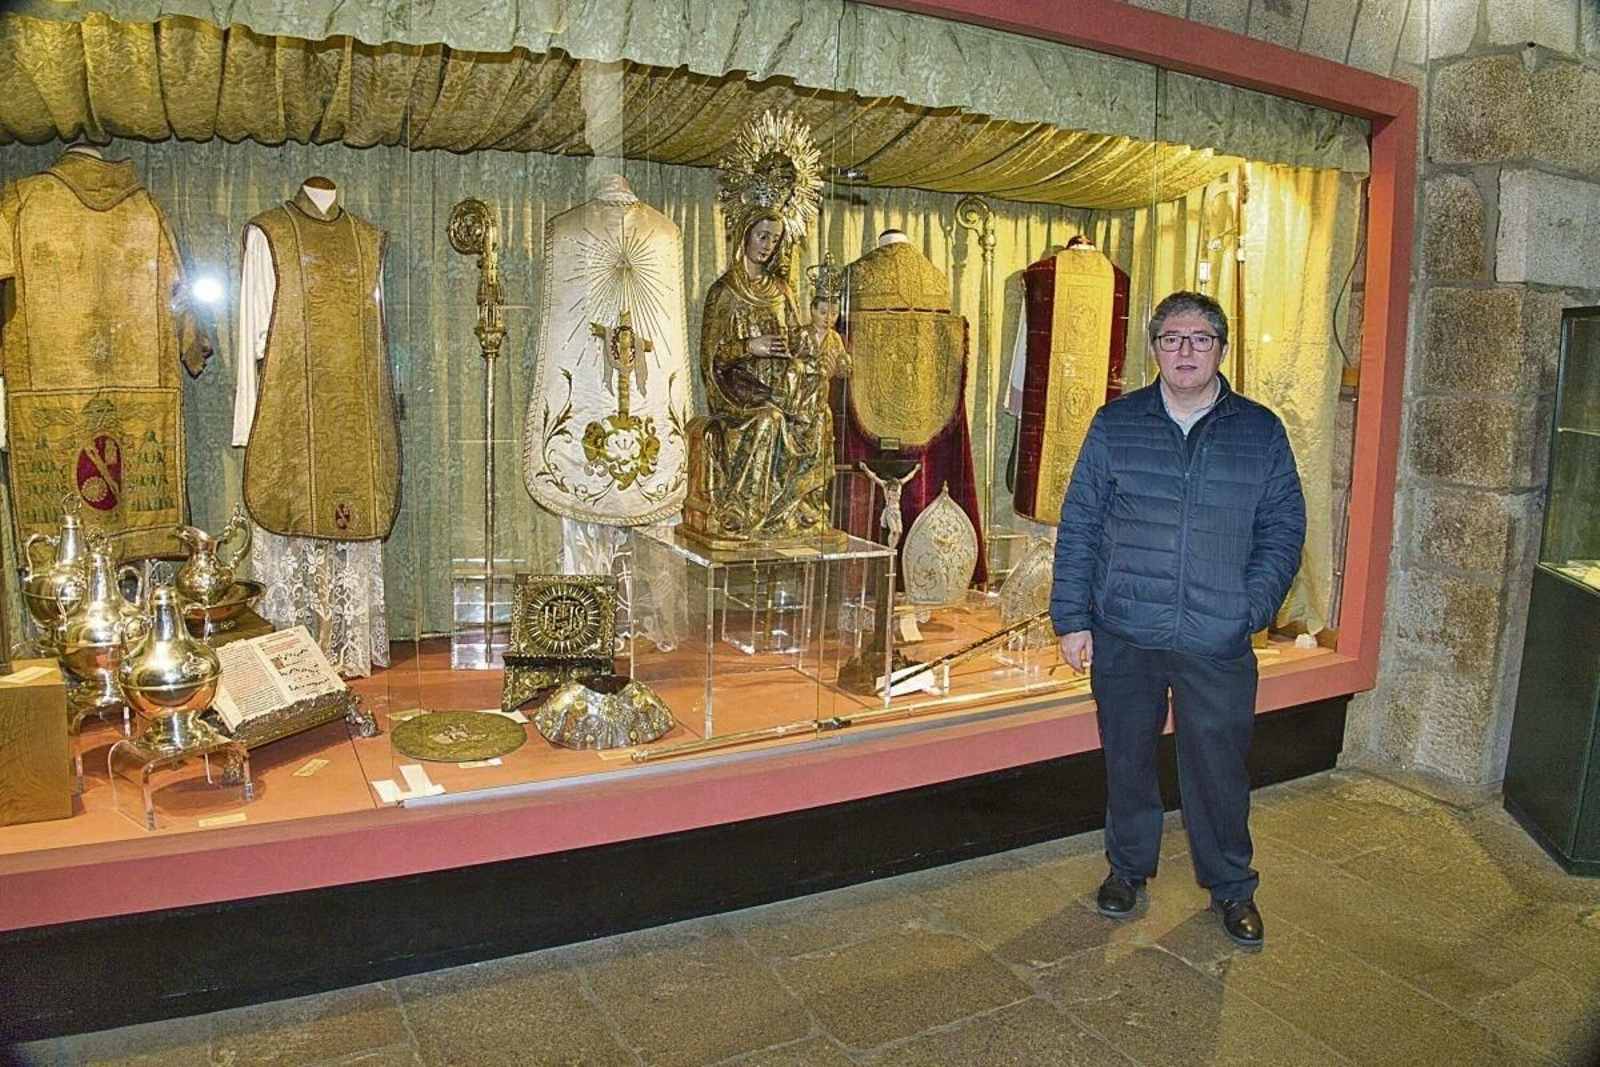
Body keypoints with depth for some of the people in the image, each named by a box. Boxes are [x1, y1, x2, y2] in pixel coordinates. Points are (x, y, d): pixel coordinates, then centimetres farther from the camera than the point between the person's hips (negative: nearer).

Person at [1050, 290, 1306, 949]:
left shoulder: (1261, 432, 4)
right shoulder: (1116, 425, 3)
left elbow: (1283, 529, 7)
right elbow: (1078, 525, 3)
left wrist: (1253, 607, -6)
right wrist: (1072, 617, -2)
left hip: (1218, 645, 0)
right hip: (1124, 636, 1)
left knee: (1219, 768, 7)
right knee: (1127, 759, 13)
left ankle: (1231, 887, 30)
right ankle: (1128, 868, 35)